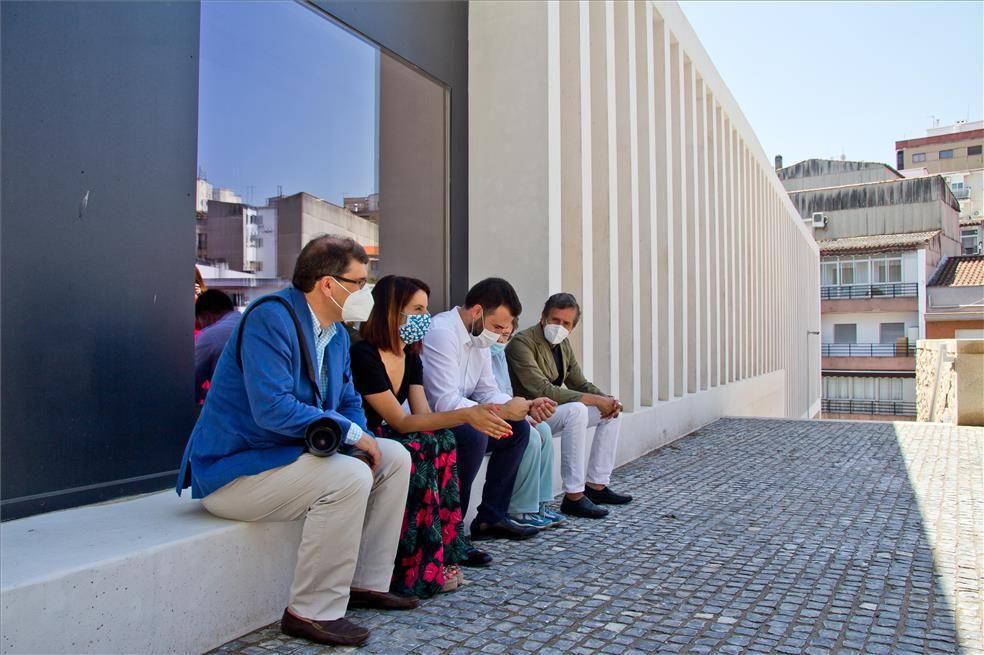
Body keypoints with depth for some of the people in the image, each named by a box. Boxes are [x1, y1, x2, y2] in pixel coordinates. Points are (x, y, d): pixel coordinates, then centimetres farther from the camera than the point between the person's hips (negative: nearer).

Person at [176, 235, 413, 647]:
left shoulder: (336, 334, 8)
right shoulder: (271, 318, -21)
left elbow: (349, 402, 15)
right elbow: (272, 409, -30)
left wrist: (363, 440, -7)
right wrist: (350, 432, -22)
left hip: (293, 454, 10)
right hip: (235, 470, -10)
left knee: (393, 457, 4)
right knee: (350, 476, -29)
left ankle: (368, 582, 11)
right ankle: (312, 612, -14)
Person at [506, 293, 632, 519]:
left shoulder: (563, 345, 8)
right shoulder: (522, 343, -20)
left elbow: (580, 384, 14)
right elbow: (542, 390, -29)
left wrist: (607, 399, -8)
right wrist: (595, 400, -27)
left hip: (551, 409, 9)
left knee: (613, 410, 5)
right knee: (576, 411, -34)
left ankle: (596, 485, 7)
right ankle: (573, 497, -27)